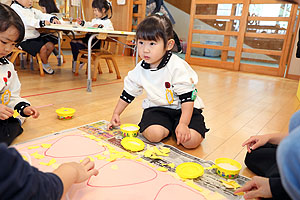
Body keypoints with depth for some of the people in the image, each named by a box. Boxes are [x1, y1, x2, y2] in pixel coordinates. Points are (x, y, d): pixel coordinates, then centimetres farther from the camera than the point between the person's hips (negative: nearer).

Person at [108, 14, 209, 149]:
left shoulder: (177, 67, -21)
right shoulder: (139, 70, -5)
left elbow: (188, 97, -18)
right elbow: (128, 93, 10)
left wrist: (183, 124, -25)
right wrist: (116, 114, 13)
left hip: (182, 108, -2)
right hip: (157, 107, 3)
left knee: (191, 141, -23)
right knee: (154, 134, -26)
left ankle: (175, 127, 9)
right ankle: (168, 128, 8)